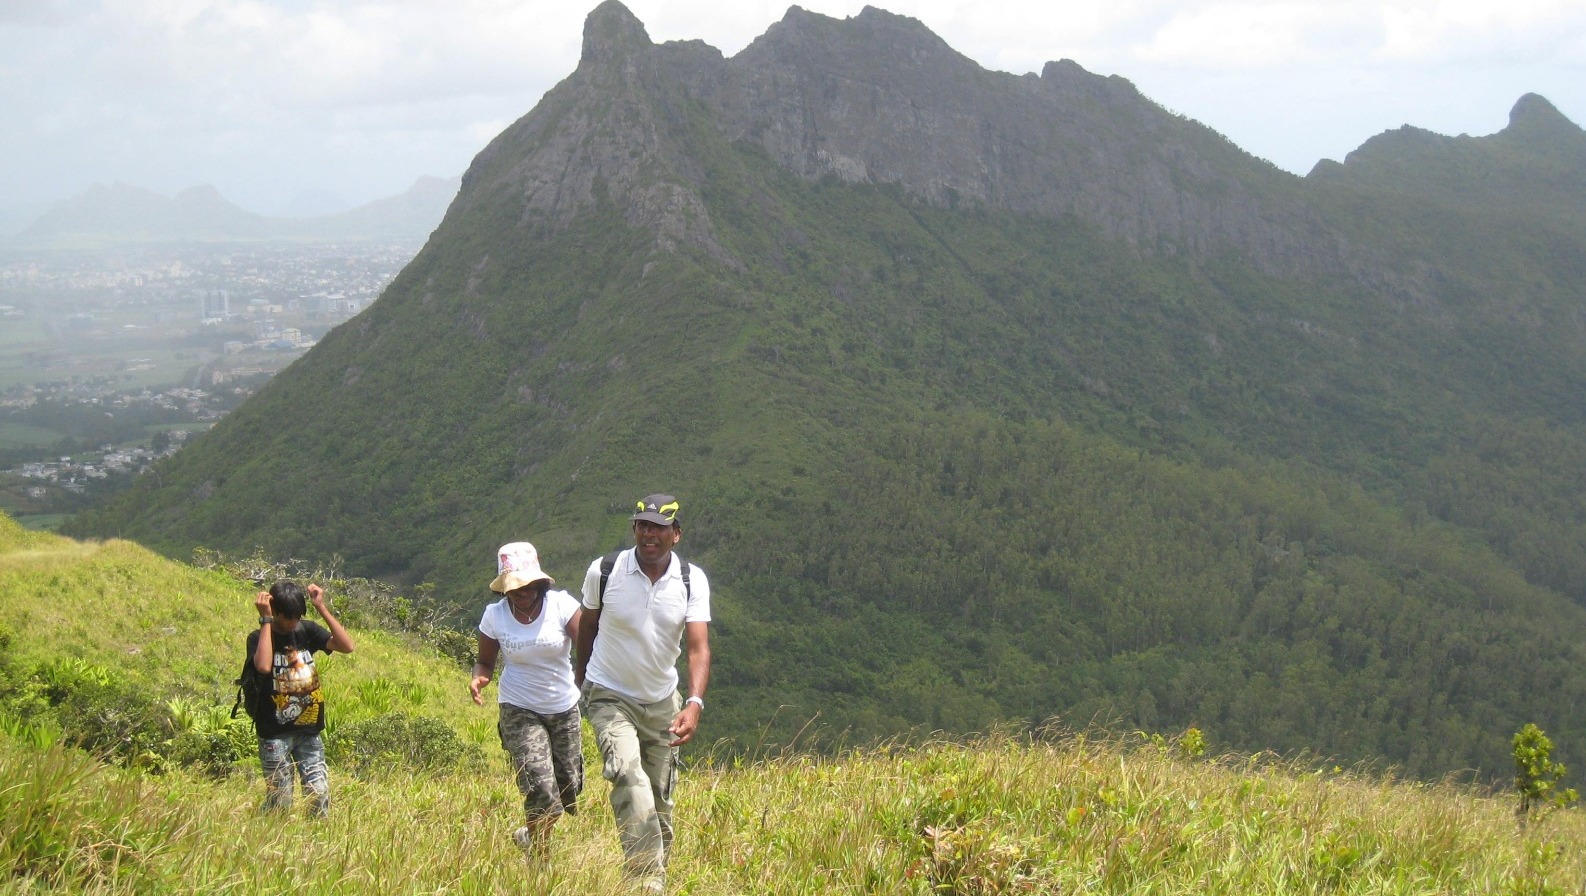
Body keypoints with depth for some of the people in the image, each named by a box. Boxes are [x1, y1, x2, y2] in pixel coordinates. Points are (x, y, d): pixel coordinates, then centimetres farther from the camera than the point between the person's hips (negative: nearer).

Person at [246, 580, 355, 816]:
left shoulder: (307, 630, 4)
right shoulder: (259, 638, -7)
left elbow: (347, 646, -8)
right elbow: (263, 666, -30)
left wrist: (321, 608, -13)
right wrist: (266, 619, -22)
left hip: (308, 731, 4)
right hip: (275, 734, -3)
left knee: (319, 793, -1)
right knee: (280, 800, 1)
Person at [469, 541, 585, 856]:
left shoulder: (562, 605, -12)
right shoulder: (495, 615, -7)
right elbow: (486, 661, 5)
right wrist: (478, 678, -19)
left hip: (564, 709, 2)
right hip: (520, 711, -2)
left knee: (569, 791, 14)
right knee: (543, 795, -15)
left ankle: (530, 834, 46)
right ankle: (539, 859, 11)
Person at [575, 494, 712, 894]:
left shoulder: (692, 580, -10)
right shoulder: (603, 571, -12)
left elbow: (698, 647, -18)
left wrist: (694, 703, -34)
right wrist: (579, 679, 19)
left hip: (662, 701, 3)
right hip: (610, 696, -3)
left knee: (660, 800, 9)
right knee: (629, 777, -26)